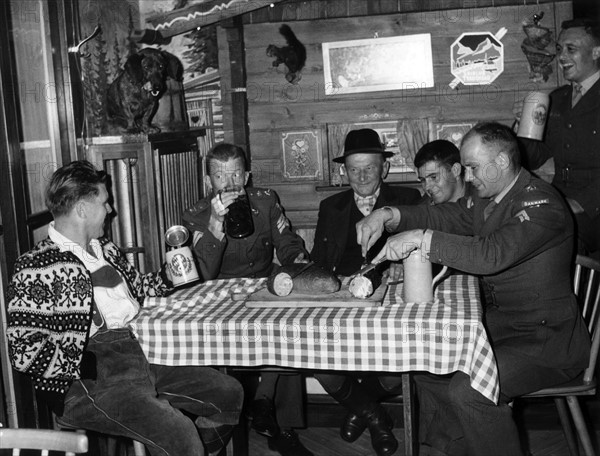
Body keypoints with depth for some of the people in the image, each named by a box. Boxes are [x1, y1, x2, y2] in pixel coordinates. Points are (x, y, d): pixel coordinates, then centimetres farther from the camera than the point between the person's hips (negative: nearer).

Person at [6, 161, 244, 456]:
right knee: (177, 431, -29)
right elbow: (24, 352, -14)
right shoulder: (35, 270, -10)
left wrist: (168, 276, 16)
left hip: (138, 354, 8)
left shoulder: (104, 249, 16)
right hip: (87, 383, -8)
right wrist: (86, 364, -16)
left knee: (229, 393, 1)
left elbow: (136, 289, 31)